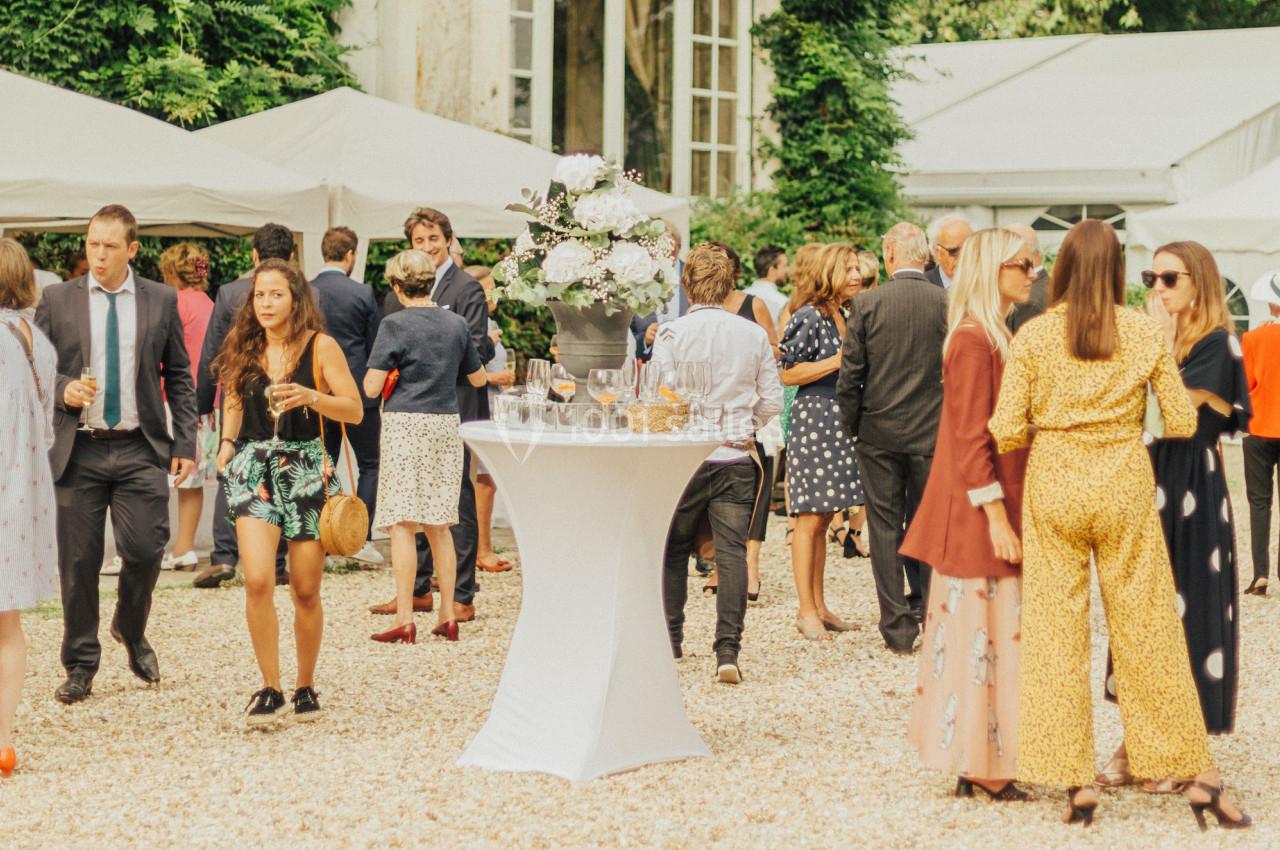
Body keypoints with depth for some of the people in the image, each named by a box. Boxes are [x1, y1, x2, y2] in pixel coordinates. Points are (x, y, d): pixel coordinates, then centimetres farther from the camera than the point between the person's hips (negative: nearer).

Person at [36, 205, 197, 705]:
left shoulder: (161, 301, 6)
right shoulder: (57, 300, 5)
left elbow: (179, 377, 9)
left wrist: (185, 444, 3)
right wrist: (62, 389, -14)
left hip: (140, 449, 0)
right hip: (77, 451, 0)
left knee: (145, 552, -6)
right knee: (78, 562, 2)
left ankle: (131, 633, 24)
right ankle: (80, 666, 16)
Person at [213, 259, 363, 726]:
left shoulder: (320, 347, -3)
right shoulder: (244, 349, 7)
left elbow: (355, 410, -5)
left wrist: (311, 398, -21)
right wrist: (228, 441, 6)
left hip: (307, 468, -2)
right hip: (255, 467, 2)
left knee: (306, 591, 4)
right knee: (258, 581, -15)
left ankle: (305, 686, 23)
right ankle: (269, 688, -5)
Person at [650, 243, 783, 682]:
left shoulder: (672, 333, -8)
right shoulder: (754, 335, 0)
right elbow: (772, 401, 3)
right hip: (737, 458, 1)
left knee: (674, 550, 15)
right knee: (732, 552, -1)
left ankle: (670, 639, 24)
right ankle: (728, 650, -10)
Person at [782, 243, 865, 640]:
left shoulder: (841, 316, 16)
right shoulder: (810, 316, -10)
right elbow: (789, 373, -14)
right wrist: (839, 361, -17)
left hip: (837, 423, 9)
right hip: (812, 419, -9)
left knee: (823, 519, 11)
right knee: (810, 518, -6)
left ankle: (818, 606, 15)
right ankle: (806, 611, -2)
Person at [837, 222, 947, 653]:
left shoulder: (867, 304, -8)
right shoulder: (948, 304, -6)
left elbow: (850, 375, -5)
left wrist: (851, 425, 8)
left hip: (880, 433, -1)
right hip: (932, 434, 1)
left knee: (886, 529, 6)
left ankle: (898, 626, 5)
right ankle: (931, 616, 18)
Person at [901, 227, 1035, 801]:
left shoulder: (993, 337, 16)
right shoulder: (974, 341, -15)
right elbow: (971, 437, -19)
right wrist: (996, 514, -21)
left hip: (990, 509, 10)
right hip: (980, 509, -10)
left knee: (978, 633, 12)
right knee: (983, 630, -5)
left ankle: (973, 763, 17)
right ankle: (982, 768, 1)